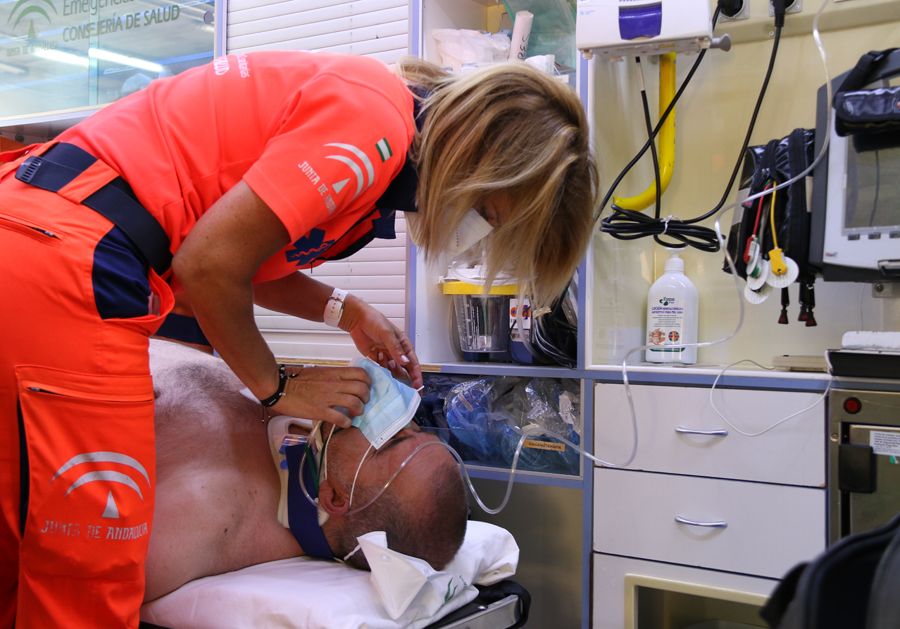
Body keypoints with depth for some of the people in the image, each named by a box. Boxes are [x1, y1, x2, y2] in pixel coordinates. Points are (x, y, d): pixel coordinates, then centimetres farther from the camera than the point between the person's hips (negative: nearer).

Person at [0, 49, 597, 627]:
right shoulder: (375, 120, -16)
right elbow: (209, 266, -18)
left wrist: (346, 311, 9)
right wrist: (278, 386, -3)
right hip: (67, 253, -10)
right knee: (90, 581, -5)